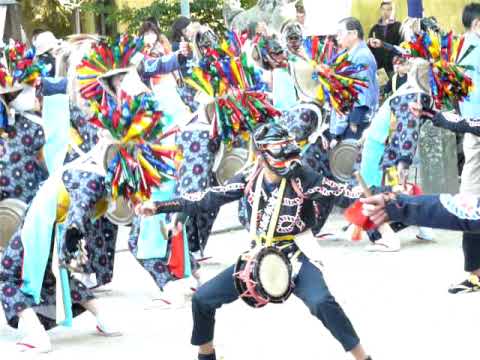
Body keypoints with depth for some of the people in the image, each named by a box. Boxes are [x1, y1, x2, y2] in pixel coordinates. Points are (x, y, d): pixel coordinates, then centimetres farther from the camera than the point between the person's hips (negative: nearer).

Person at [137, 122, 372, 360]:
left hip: (293, 257, -5)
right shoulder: (248, 179, -2)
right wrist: (159, 207, -1)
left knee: (322, 302, -31)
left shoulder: (301, 178, -13)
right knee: (202, 298, 4)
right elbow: (207, 199, 1)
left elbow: (340, 191, -20)